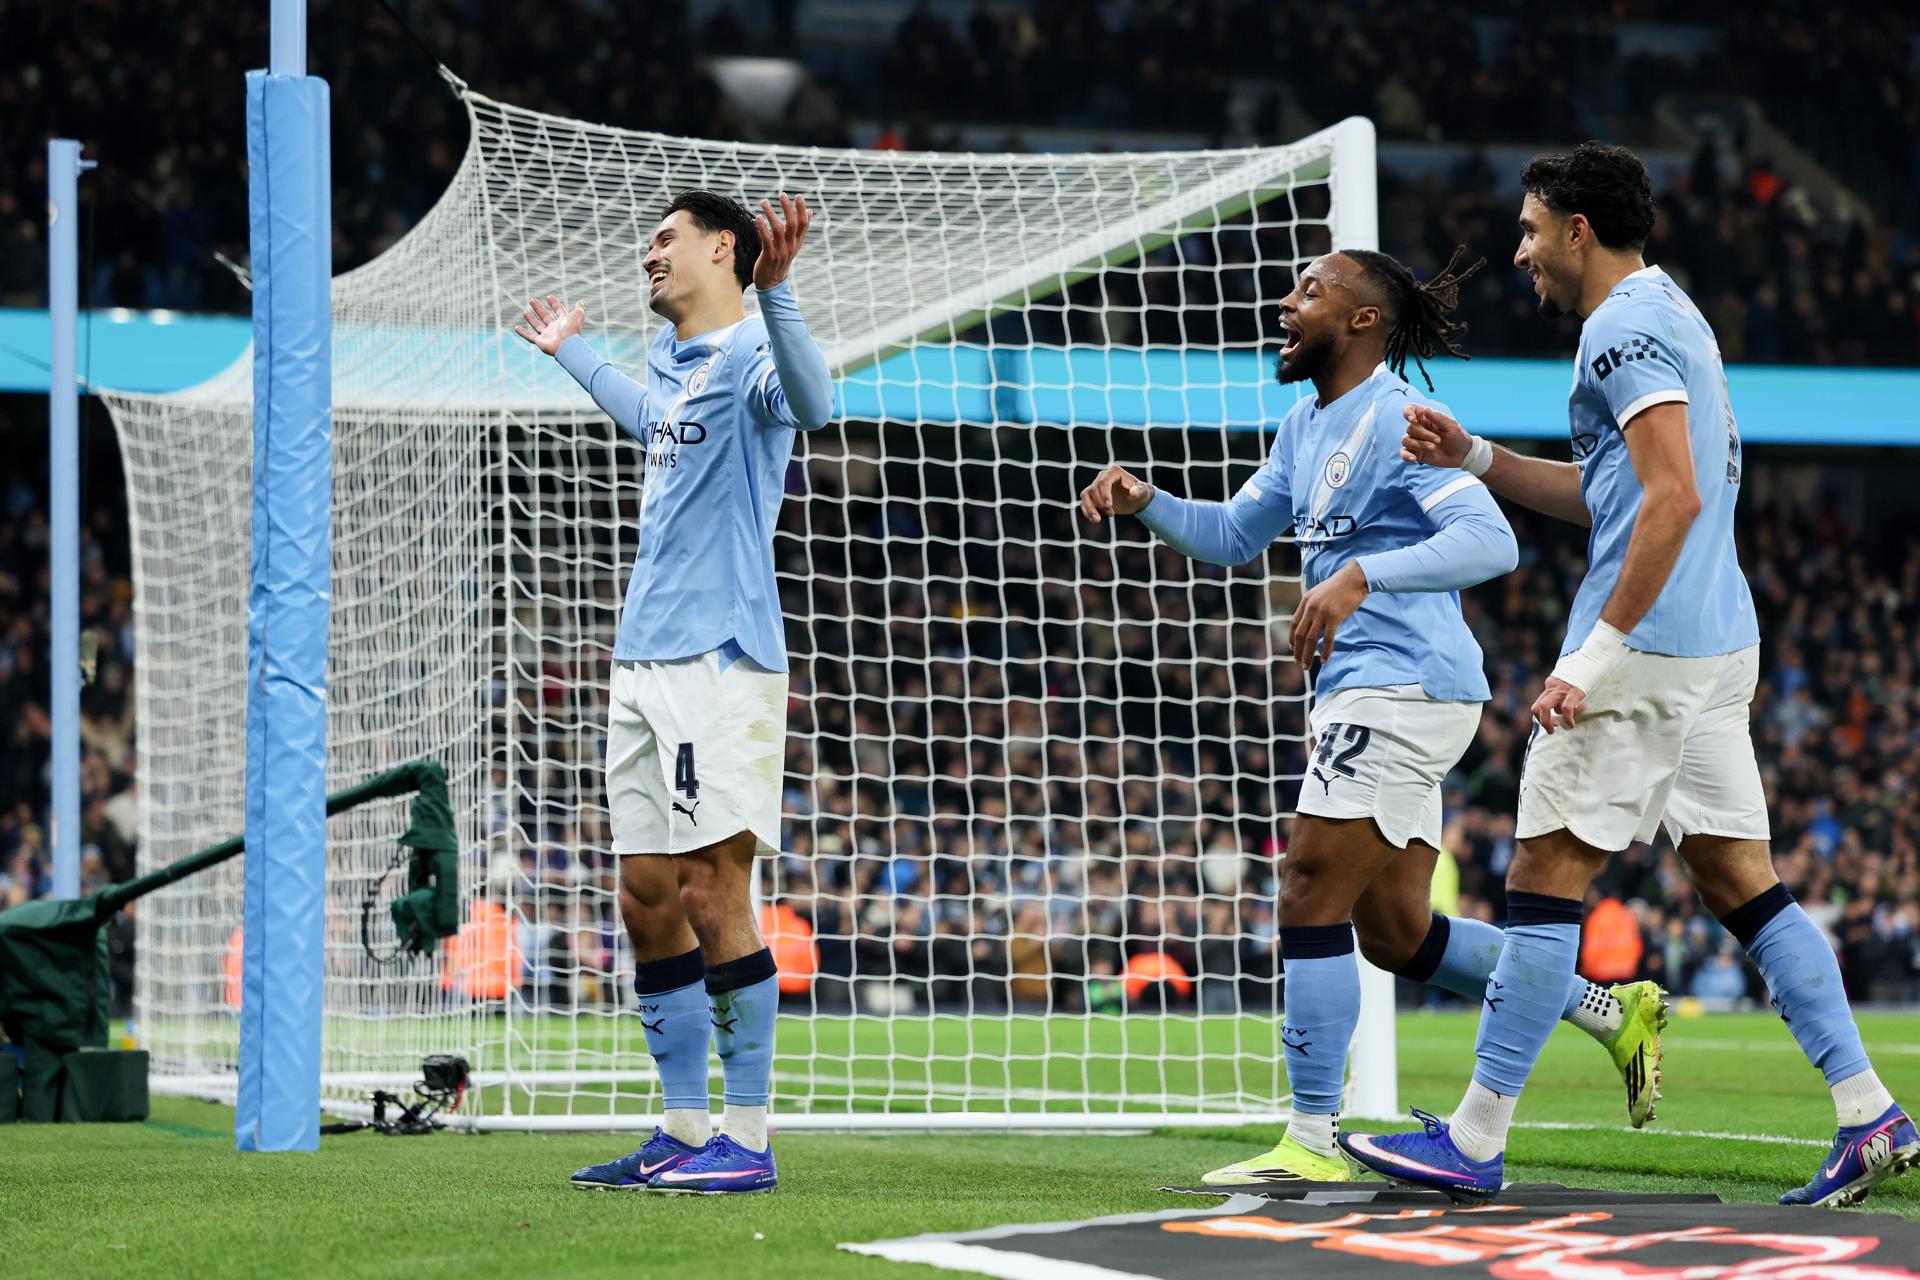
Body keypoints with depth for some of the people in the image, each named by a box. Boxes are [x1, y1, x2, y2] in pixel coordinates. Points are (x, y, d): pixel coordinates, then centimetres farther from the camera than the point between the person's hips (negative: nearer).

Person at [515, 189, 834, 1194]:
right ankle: (685, 1132, 14)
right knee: (647, 901, 8)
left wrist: (773, 289, -45)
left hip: (720, 660, -9)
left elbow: (812, 404, -31)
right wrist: (573, 353, 57)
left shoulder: (748, 350, -8)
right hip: (644, 661, 9)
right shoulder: (673, 361, 19)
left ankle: (747, 1143, -7)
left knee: (711, 894, -10)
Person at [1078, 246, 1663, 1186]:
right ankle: (1611, 1010, 21)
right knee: (1396, 933, 13)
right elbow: (1233, 535, 26)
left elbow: (1490, 540, -24)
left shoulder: (1395, 419, -13)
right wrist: (1144, 502, 8)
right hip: (1368, 695, 10)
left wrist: (1359, 575, -34)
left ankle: (1312, 1143, -7)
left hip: (1403, 686, -10)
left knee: (1310, 899, -10)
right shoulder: (1307, 425, 17)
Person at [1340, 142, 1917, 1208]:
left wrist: (1600, 652, -22)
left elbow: (1674, 496, -21)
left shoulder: (1625, 325, -11)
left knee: (1547, 874, -5)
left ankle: (1474, 1141, -2)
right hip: (1720, 643, 10)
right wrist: (1474, 459, 22)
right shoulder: (1669, 315, 20)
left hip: (1646, 644, -10)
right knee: (1740, 880, 8)